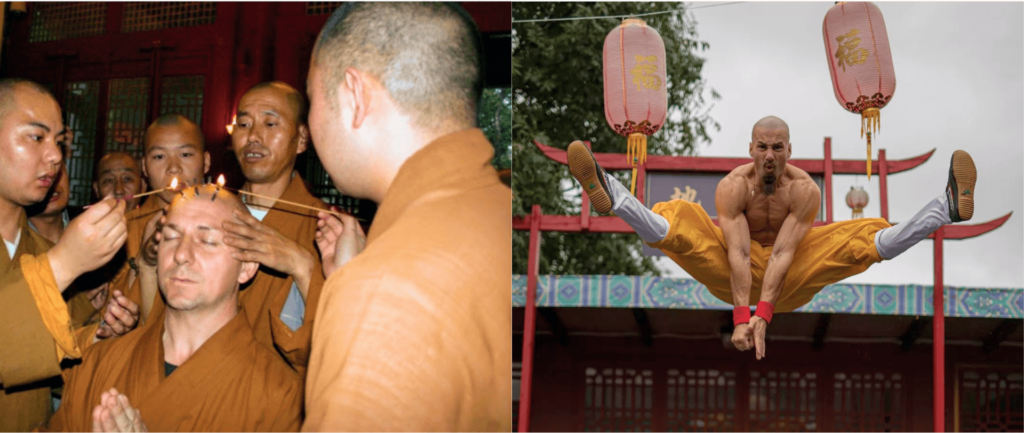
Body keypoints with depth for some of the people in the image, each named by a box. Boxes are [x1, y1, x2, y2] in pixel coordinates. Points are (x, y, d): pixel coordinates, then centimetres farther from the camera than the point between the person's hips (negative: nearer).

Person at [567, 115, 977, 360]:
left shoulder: (804, 190, -17)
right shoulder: (733, 186, -17)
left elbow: (783, 255, -29)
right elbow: (738, 254, -29)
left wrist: (763, 315, -40)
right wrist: (741, 317, -40)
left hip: (790, 278, 1)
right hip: (736, 276, 0)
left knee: (866, 238, -21)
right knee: (678, 220, -28)